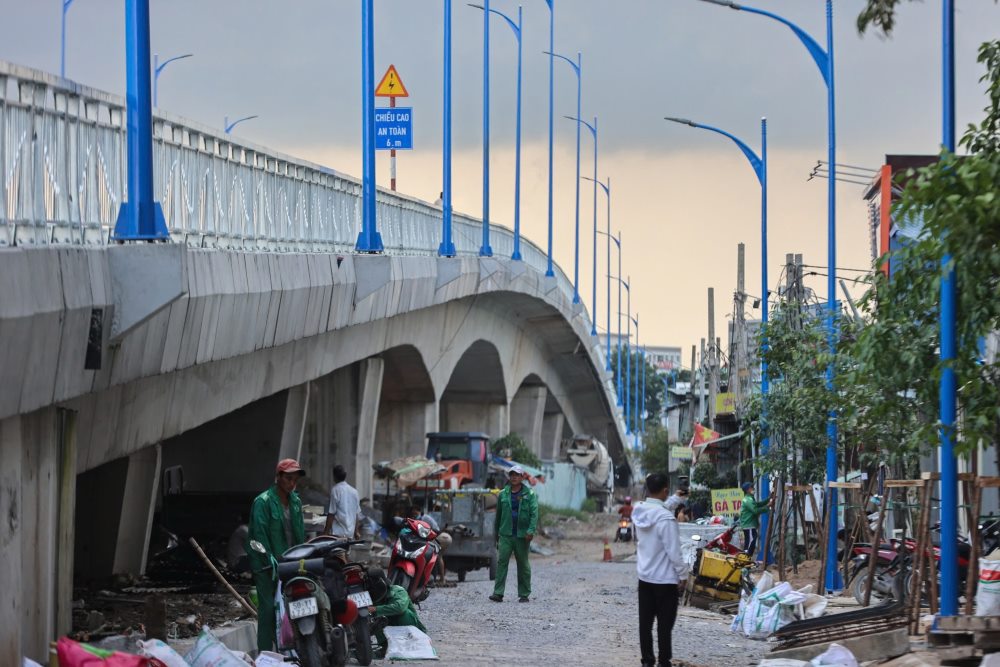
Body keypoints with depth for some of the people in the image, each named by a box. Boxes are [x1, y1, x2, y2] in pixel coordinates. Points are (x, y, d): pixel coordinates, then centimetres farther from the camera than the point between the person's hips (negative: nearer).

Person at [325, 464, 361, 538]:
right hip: (350, 533, 6)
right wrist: (356, 531, 22)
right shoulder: (354, 491, 10)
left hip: (337, 533, -6)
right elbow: (357, 513, 14)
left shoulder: (335, 490, -9)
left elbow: (331, 513, -10)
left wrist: (326, 531, -5)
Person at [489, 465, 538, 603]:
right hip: (505, 534, 2)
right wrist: (496, 533, 19)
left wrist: (531, 530, -20)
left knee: (523, 564, 7)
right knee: (502, 562, -9)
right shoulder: (503, 494, 9)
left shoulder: (529, 494, 0)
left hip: (522, 535, -2)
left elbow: (534, 514, -8)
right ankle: (498, 593, -13)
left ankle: (524, 594, 14)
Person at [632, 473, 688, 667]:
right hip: (665, 579, -7)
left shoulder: (639, 512, -3)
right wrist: (682, 574, -10)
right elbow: (673, 551, -21)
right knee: (664, 624, 3)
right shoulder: (666, 518, -25)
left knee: (645, 622, 13)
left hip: (644, 576, 7)